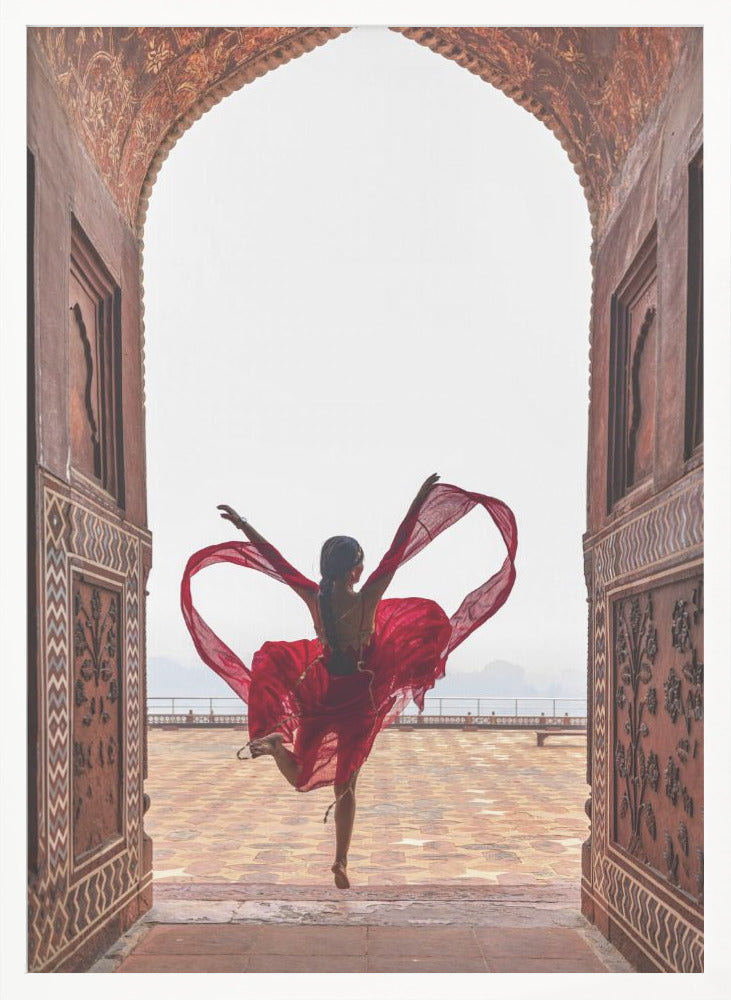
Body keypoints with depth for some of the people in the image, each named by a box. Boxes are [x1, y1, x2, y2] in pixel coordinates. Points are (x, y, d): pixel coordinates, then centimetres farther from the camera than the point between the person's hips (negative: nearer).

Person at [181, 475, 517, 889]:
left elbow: (273, 557, -3)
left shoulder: (314, 597, -11)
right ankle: (341, 864, 15)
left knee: (301, 776, 17)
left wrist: (242, 525, 6)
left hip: (319, 693, 3)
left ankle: (275, 742, -15)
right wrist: (420, 503, -15)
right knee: (345, 784, 12)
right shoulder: (367, 600, -19)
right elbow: (398, 551, -18)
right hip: (359, 699, -3)